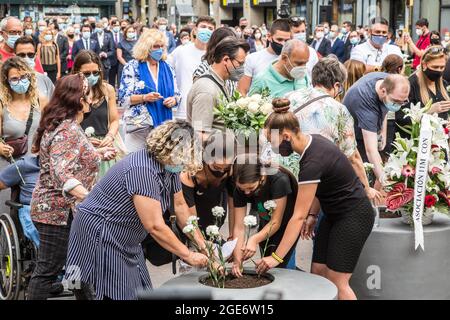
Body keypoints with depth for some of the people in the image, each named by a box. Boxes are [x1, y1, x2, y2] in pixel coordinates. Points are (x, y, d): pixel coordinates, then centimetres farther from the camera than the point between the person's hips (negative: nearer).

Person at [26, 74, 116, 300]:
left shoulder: (60, 124, 11)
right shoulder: (68, 131, -20)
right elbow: (62, 173, -31)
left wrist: (97, 154, 19)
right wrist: (91, 198, -44)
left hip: (52, 207, 10)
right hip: (59, 211, -10)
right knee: (47, 270, -4)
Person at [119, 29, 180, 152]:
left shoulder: (167, 68, 12)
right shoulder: (132, 67, 0)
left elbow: (177, 95, 16)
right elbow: (123, 98, -5)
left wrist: (173, 100, -8)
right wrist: (144, 97, -20)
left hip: (163, 123, 4)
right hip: (139, 125, -4)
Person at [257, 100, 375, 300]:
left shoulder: (313, 161, -29)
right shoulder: (312, 141, -3)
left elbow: (298, 216, -27)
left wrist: (276, 257, -23)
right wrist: (313, 214, 1)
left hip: (354, 217, -9)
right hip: (334, 214, 9)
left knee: (337, 282, -6)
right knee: (317, 273, 7)